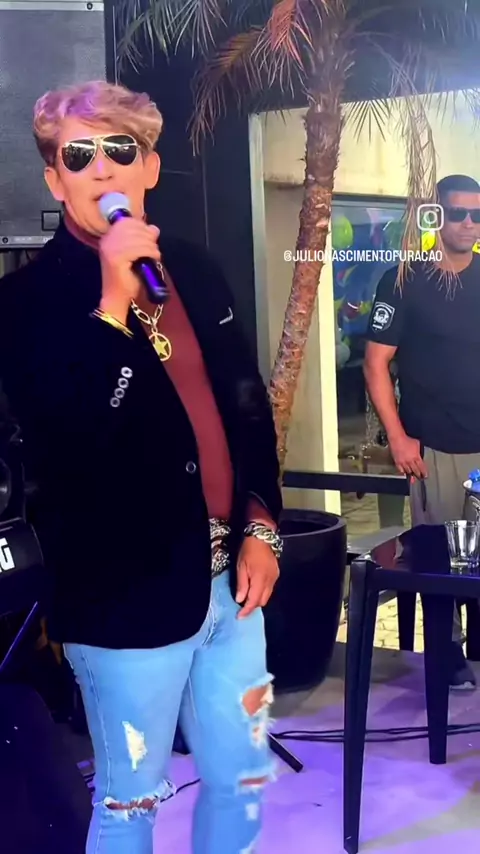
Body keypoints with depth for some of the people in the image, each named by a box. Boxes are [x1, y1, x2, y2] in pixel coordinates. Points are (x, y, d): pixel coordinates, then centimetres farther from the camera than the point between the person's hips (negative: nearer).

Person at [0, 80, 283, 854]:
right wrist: (112, 304, -27)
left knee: (243, 777, 19)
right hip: (129, 595, -5)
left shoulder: (195, 272, 6)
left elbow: (250, 404, 13)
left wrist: (262, 526, 6)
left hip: (229, 576, 5)